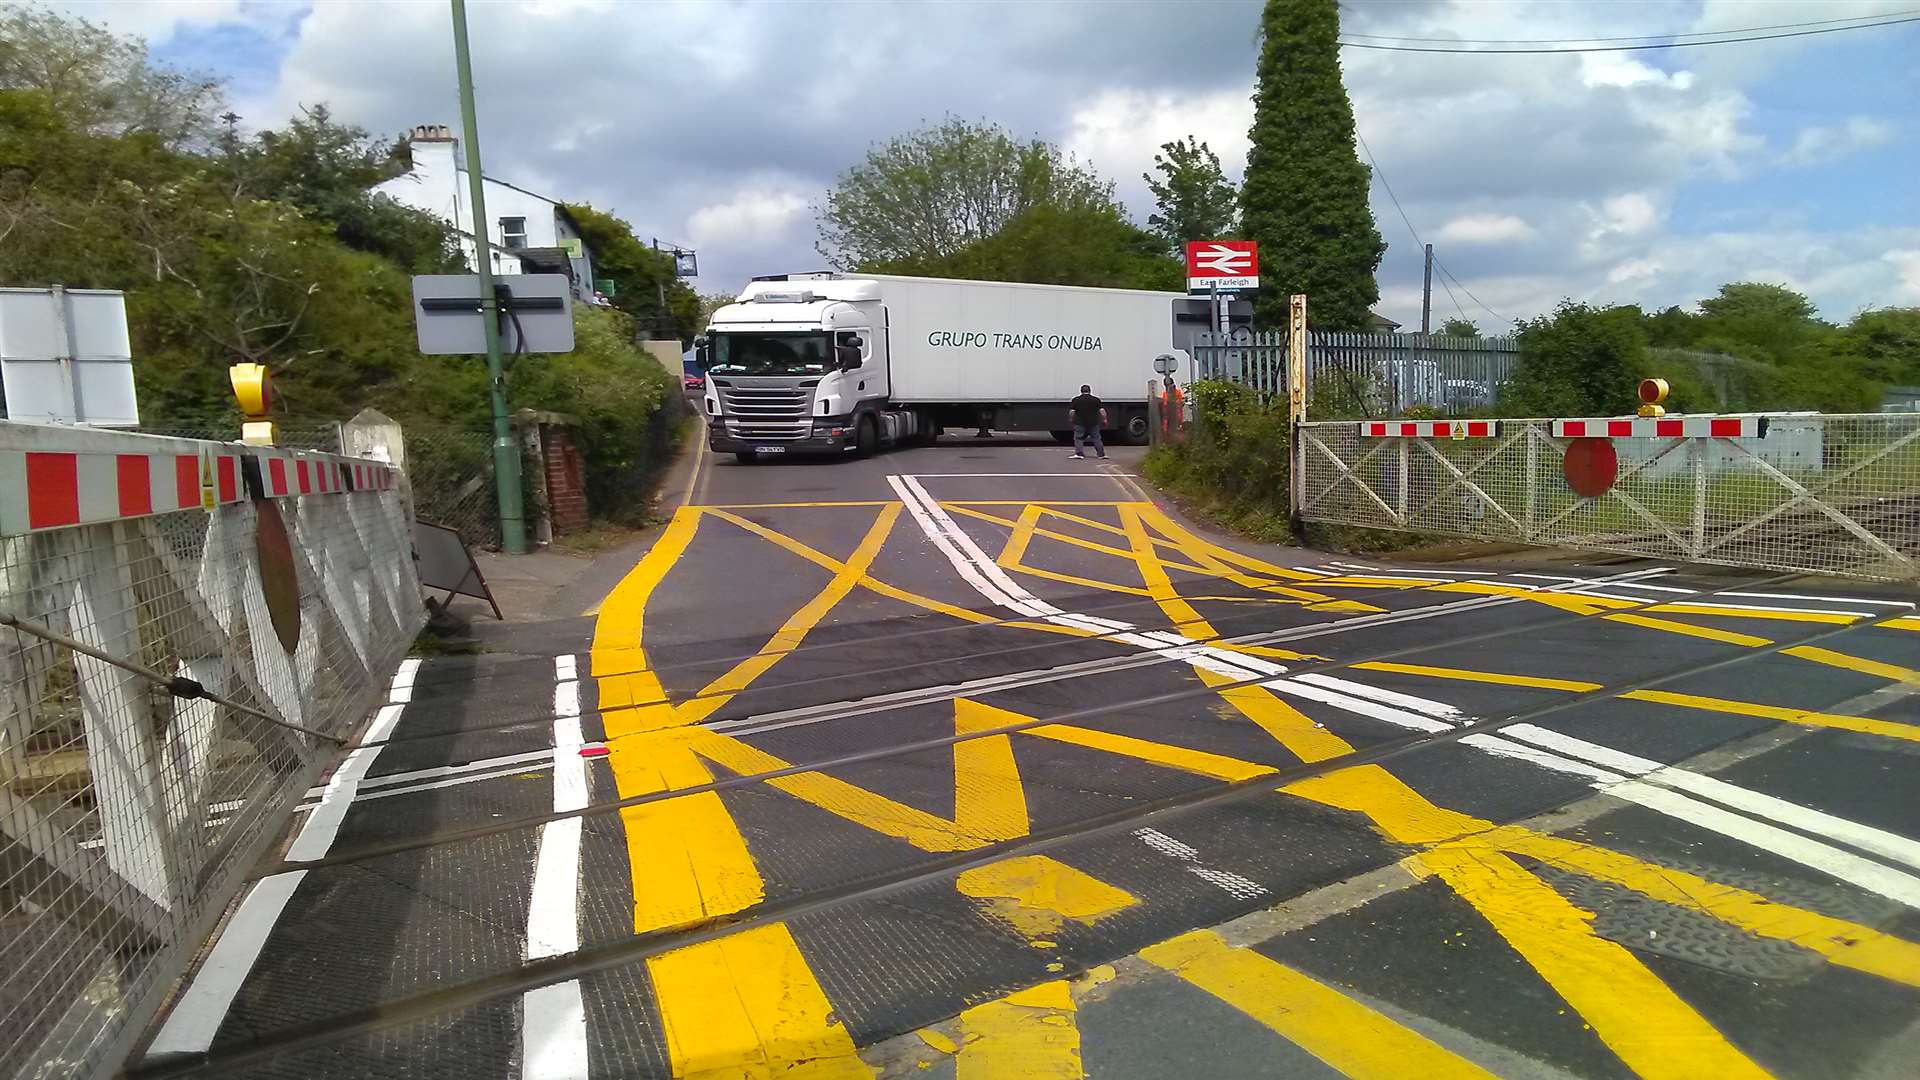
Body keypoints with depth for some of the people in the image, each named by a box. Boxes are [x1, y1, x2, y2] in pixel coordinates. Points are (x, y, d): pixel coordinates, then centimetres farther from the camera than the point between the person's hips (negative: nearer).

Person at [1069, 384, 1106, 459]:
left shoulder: (1076, 400, 0)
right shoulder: (1096, 399, 3)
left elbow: (1071, 411, -4)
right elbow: (1102, 411, -1)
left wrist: (1071, 419, 11)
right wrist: (1104, 419, 8)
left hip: (1080, 423, -2)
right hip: (1094, 422, 2)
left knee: (1078, 438, 4)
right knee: (1096, 438, 10)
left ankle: (1079, 453, -10)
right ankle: (1101, 454, 10)